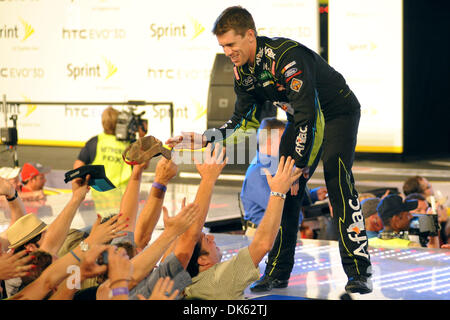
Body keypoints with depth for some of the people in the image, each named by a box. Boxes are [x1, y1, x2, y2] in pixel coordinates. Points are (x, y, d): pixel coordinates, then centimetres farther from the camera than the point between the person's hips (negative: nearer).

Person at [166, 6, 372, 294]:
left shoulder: (287, 56, -33)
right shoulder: (243, 70, -6)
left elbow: (309, 115, -34)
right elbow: (244, 120, 2)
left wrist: (300, 166, -31)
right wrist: (203, 139, -10)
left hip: (339, 113, -8)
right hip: (303, 119, 8)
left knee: (337, 182, -21)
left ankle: (360, 273, -18)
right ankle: (278, 272, 5)